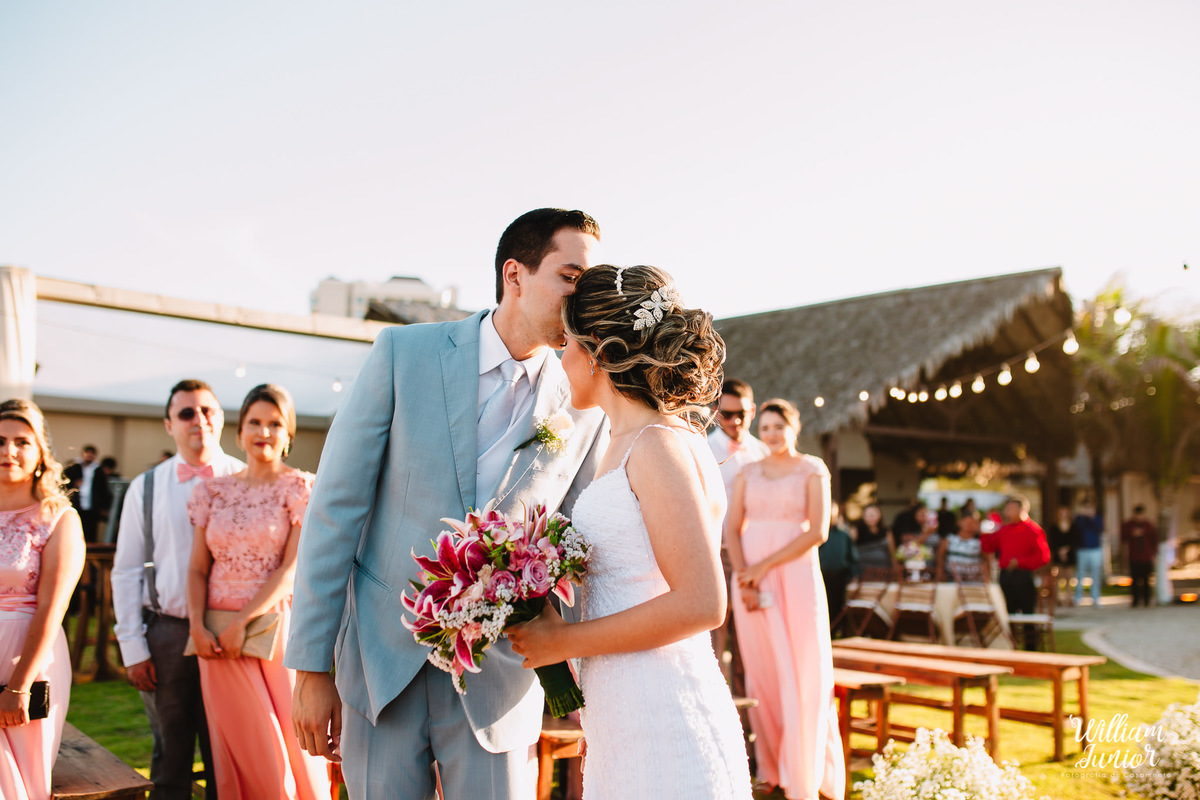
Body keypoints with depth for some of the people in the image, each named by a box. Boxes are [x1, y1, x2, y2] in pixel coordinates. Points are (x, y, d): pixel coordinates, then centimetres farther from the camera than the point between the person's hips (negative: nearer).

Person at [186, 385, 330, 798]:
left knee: (290, 747, 1)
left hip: (276, 627, -3)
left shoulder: (300, 488, -1)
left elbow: (293, 568, -9)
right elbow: (198, 568, 9)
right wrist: (198, 626, -6)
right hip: (219, 639, 3)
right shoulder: (214, 491, 10)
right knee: (241, 753, 6)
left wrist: (241, 620, -14)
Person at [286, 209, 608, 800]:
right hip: (382, 661, 0)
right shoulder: (404, 352, -6)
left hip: (498, 679, 1)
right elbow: (335, 506, -5)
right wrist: (310, 667, -6)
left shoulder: (586, 408, -2)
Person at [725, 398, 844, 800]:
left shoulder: (813, 471, 3)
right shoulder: (748, 474, 12)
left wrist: (765, 565, -12)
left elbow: (817, 531, -7)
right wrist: (744, 578, -9)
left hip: (796, 578, -3)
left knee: (802, 671, -3)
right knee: (762, 671, 3)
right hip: (753, 581, 3)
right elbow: (733, 528, 6)